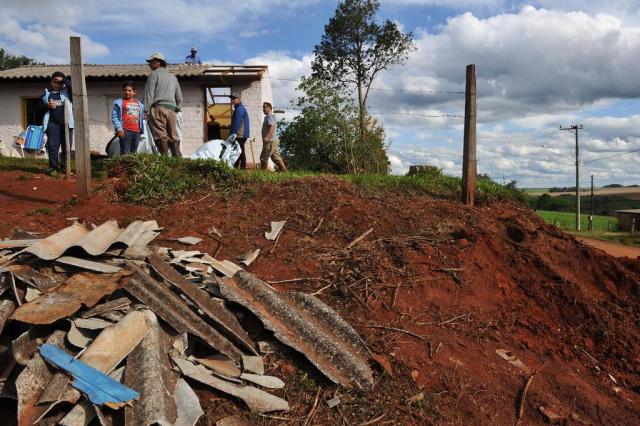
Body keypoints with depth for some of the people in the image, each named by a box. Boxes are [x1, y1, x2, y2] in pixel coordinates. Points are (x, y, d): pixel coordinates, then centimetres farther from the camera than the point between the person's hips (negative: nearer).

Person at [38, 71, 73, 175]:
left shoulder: (67, 91, 11)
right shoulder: (46, 93, 15)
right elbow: (39, 107, 13)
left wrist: (63, 80, -3)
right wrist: (48, 106, -6)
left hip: (66, 123, -1)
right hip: (52, 123, 1)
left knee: (66, 147, 1)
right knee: (53, 146, -4)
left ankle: (64, 167, 9)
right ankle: (53, 168, -1)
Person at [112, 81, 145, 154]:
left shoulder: (139, 104, 17)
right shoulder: (119, 102, 3)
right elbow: (114, 117, -3)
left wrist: (142, 130, 14)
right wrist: (119, 128, -14)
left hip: (137, 131, 5)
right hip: (125, 131, -5)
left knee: (134, 152, 10)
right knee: (125, 152, -10)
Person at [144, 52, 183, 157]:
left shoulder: (154, 74, 4)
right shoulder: (173, 77, 25)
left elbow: (149, 94, -5)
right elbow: (179, 97, 24)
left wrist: (146, 111, -7)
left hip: (158, 108, -6)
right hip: (171, 109, 6)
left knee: (161, 136, -12)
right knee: (173, 136, 3)